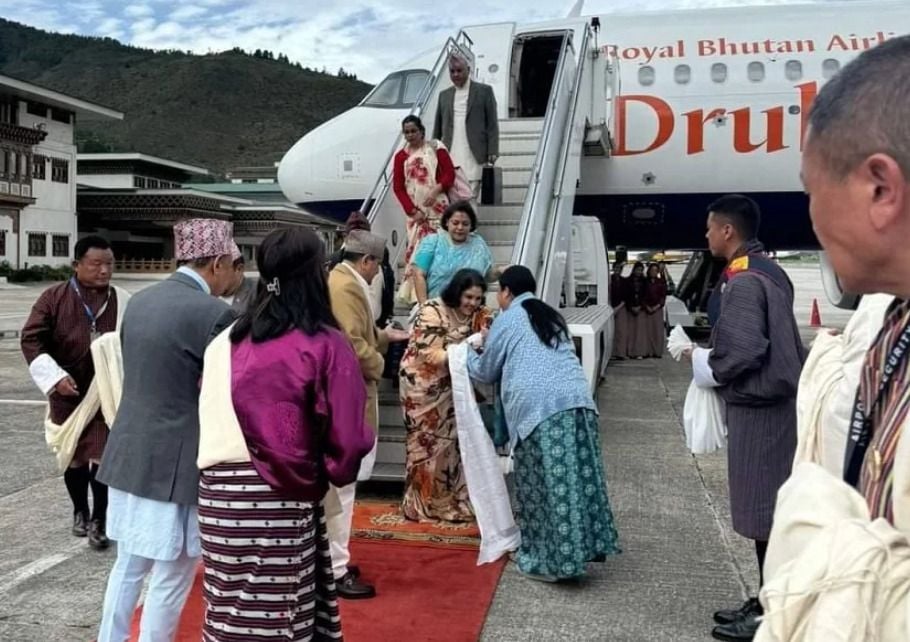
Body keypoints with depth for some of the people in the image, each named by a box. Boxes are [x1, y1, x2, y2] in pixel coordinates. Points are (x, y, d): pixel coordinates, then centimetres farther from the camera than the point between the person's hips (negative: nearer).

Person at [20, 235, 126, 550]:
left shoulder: (124, 302, -3)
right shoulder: (54, 298, -5)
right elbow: (31, 339, -6)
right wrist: (55, 376, -17)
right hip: (68, 394, 1)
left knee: (104, 456, -1)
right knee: (73, 456, 15)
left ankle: (99, 520, 12)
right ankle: (80, 512, 35)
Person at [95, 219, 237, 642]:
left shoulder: (140, 301, 7)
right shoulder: (214, 313, -18)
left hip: (130, 454, 8)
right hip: (177, 462, -8)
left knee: (129, 567, 21)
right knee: (171, 580, 7)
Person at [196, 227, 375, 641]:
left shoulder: (228, 340, 5)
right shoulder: (325, 345, -10)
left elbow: (209, 417, 10)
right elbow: (348, 439, -12)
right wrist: (332, 473, 6)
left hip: (218, 490, 5)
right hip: (279, 498, -5)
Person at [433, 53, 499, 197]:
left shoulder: (484, 91, 7)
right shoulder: (444, 95, 17)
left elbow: (492, 124, 2)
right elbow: (437, 127, 18)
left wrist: (492, 153, -6)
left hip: (474, 158, -3)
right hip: (449, 158, 3)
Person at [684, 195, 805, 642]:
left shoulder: (743, 280, -18)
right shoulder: (766, 271, 13)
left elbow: (742, 352, -24)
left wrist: (700, 361, -6)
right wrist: (709, 353, 12)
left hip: (758, 406, -10)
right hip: (772, 400, 10)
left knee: (763, 510, -2)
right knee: (770, 509, 15)